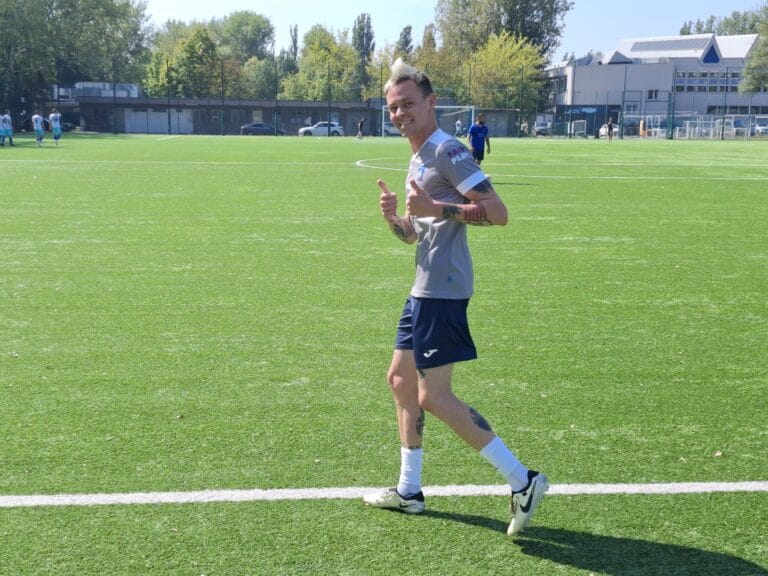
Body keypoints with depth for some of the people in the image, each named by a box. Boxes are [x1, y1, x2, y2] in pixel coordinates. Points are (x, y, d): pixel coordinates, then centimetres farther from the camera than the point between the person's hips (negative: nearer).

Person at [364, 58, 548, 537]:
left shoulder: (448, 151, -12)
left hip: (443, 290, -10)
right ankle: (409, 490, 27)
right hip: (425, 289, 10)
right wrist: (394, 217, 4)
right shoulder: (417, 161, 18)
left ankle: (522, 481, -5)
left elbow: (498, 212, -20)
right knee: (401, 379, 15)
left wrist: (438, 209, -25)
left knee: (434, 396, -10)